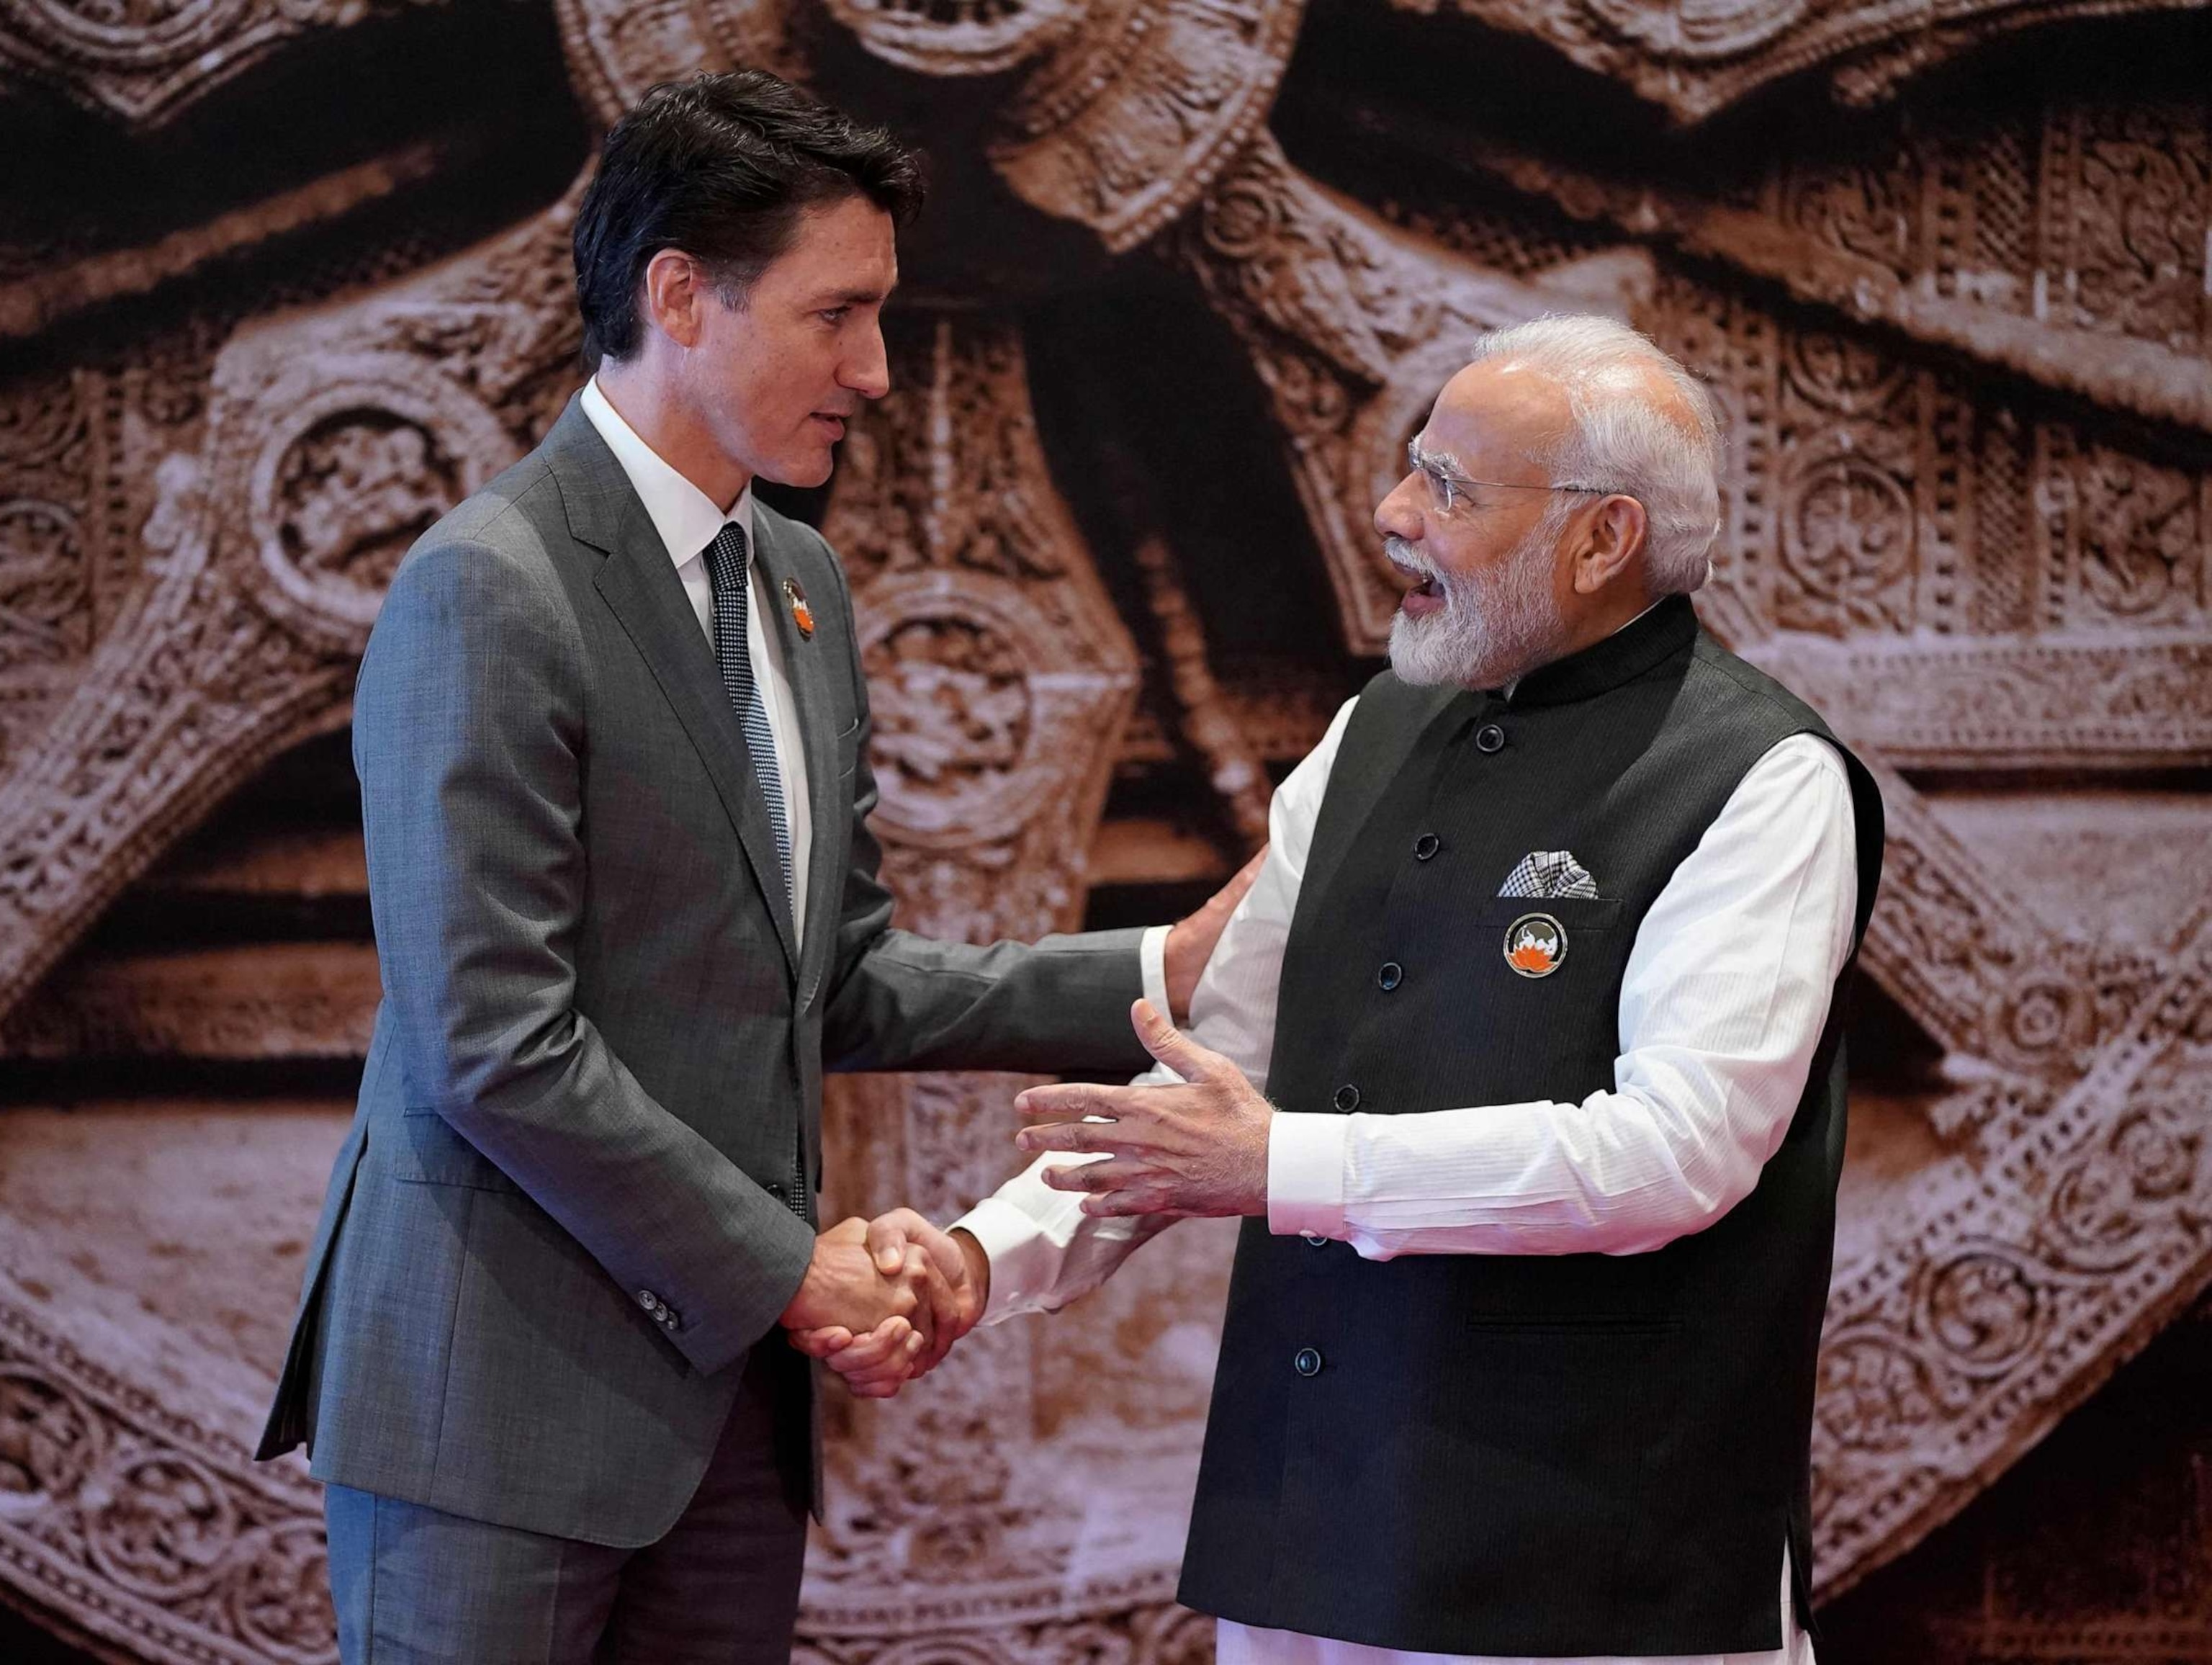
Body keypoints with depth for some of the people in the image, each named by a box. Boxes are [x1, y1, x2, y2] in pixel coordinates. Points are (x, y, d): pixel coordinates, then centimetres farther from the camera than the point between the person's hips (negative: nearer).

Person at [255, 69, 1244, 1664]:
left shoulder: (800, 581, 14)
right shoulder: (489, 591, -13)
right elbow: (497, 1046, -18)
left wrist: (1157, 973, 5)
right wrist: (784, 1265, -13)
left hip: (726, 1382, 8)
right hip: (511, 1391, -8)